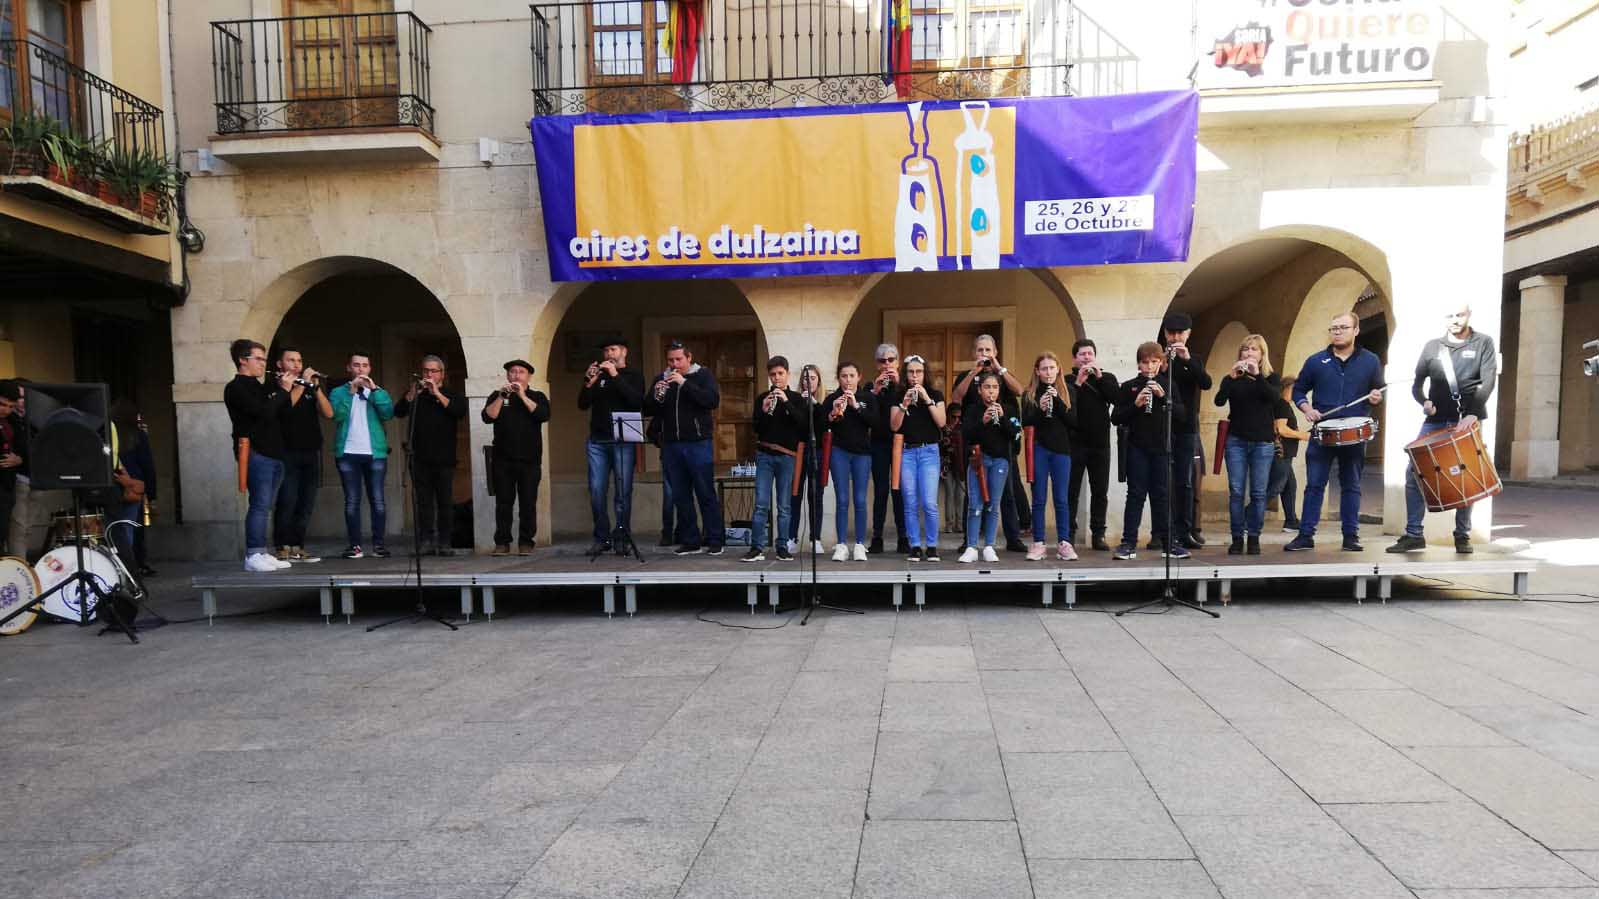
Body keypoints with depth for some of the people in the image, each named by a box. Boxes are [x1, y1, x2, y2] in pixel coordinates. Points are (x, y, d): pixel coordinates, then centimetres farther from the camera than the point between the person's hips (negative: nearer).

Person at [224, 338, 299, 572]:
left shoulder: (259, 386, 22)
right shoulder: (236, 388, -6)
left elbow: (281, 409, 24)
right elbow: (264, 412, -18)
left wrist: (292, 386, 12)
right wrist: (283, 389, -8)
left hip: (273, 453, 9)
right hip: (255, 453, -9)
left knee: (265, 506, 8)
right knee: (260, 505, -12)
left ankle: (261, 553, 12)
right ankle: (252, 555, -11)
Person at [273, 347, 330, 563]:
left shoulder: (310, 388, 18)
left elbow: (328, 413, 3)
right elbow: (284, 406, -16)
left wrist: (316, 386, -7)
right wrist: (302, 383, -14)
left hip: (311, 451, 5)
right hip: (287, 452, -5)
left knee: (306, 503, 4)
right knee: (287, 501, -10)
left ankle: (297, 548, 9)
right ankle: (283, 548, -5)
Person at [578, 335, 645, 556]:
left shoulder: (633, 376, 9)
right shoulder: (599, 375, 17)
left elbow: (637, 402, -10)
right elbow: (582, 404, 8)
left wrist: (616, 376, -14)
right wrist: (588, 383, -8)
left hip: (623, 441, -3)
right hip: (597, 441, 3)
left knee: (623, 492, -6)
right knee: (596, 491, -1)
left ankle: (622, 538, 0)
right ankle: (602, 539, 6)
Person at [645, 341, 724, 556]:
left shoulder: (702, 375, 3)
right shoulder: (661, 379, 13)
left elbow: (713, 401, -14)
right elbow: (649, 410, 10)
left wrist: (684, 383, -18)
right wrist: (657, 396, -11)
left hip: (698, 443, -4)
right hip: (671, 445, 4)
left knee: (706, 494, -3)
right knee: (680, 496, 6)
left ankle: (715, 541, 4)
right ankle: (690, 541, 13)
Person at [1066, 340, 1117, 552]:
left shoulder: (1107, 378, 10)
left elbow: (1118, 398, -8)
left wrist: (1099, 376, -12)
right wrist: (1078, 382, -17)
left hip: (1100, 443, 2)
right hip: (1075, 442, -2)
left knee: (1100, 491, 5)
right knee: (1071, 491, 0)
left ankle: (1098, 534, 12)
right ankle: (1069, 534, 6)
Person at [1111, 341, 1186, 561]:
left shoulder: (1168, 385, 6)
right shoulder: (1129, 386, 1)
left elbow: (1181, 413, -2)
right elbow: (1116, 418, -2)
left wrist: (1163, 396, -15)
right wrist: (1135, 404, -16)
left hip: (1162, 447, 1)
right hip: (1137, 447, -1)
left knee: (1162, 494, 7)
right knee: (1136, 494, 1)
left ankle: (1169, 542, 14)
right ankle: (1129, 543, 5)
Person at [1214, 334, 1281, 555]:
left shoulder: (1271, 377, 6)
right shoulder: (1231, 379, 7)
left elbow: (1275, 398, -14)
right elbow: (1219, 401, -10)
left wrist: (1257, 375, -22)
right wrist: (1232, 377, -22)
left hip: (1263, 442, 0)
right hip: (1236, 440, 0)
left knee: (1258, 493, 1)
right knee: (1236, 492, -2)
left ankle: (1254, 538, 9)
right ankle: (1237, 538, 5)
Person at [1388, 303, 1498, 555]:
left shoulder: (1483, 343, 3)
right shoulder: (1432, 346, 9)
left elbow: (1488, 382, -8)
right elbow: (1417, 384, 11)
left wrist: (1472, 414, -21)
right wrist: (1424, 402, -10)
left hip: (1468, 420, -2)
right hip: (1435, 421, 2)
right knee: (1413, 473, -7)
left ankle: (1462, 535, 14)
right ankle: (1414, 535, -1)